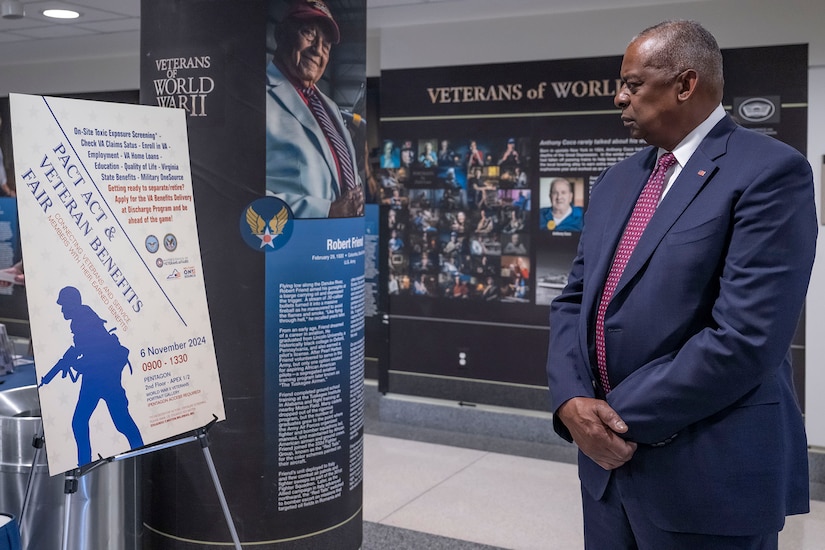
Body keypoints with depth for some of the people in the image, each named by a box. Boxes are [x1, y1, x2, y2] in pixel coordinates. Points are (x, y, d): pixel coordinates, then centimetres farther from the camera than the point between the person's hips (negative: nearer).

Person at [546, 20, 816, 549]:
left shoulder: (770, 171, -13)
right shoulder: (618, 180, 11)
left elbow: (746, 337, -21)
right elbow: (575, 298, 10)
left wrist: (622, 416, -15)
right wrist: (571, 401, -8)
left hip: (710, 473, -6)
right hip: (609, 451, 7)